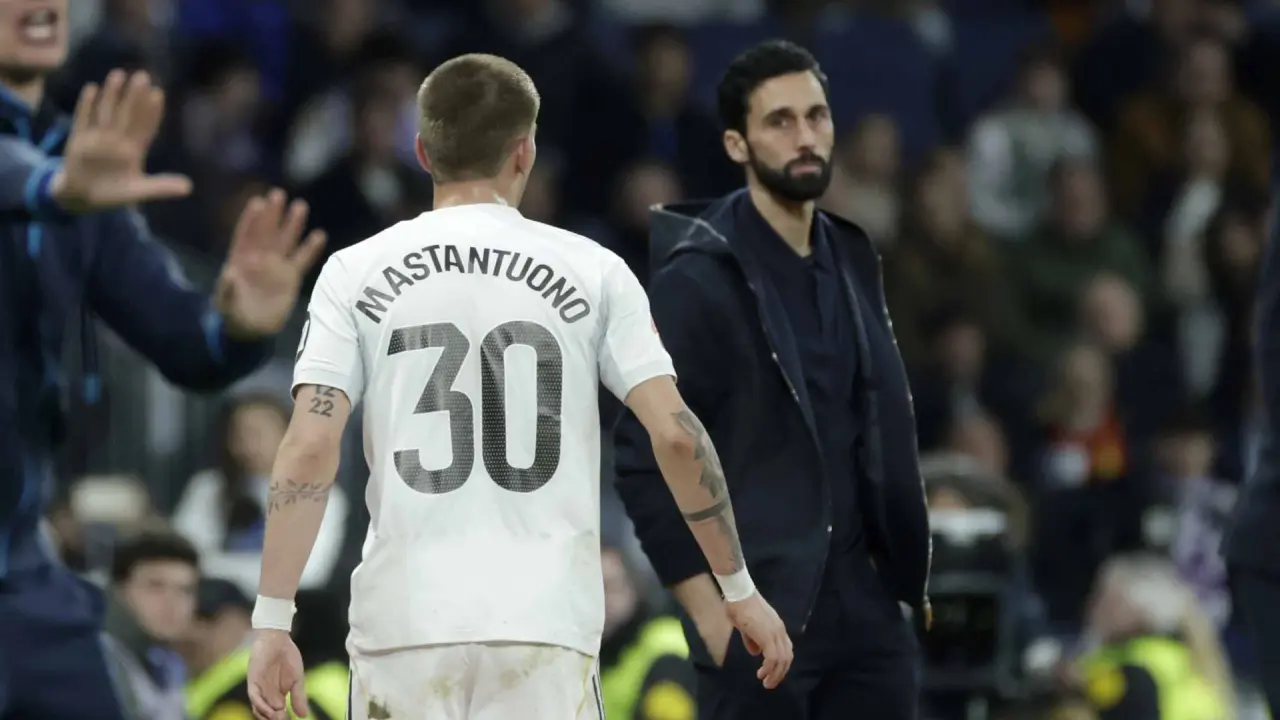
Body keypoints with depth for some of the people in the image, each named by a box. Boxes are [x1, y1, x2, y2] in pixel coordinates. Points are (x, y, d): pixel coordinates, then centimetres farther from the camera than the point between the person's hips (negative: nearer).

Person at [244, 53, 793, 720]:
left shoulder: (355, 273, 4)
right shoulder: (591, 270, 5)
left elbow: (310, 445, -5)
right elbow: (676, 434, 0)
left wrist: (272, 622, -4)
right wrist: (739, 589, 9)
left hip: (404, 622, 1)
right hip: (545, 626, 0)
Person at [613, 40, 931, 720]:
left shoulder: (851, 261, 12)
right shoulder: (700, 280, -9)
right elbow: (643, 461, -11)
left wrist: (907, 577, 7)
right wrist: (710, 614, -15)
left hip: (865, 606, 6)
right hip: (760, 612, -6)